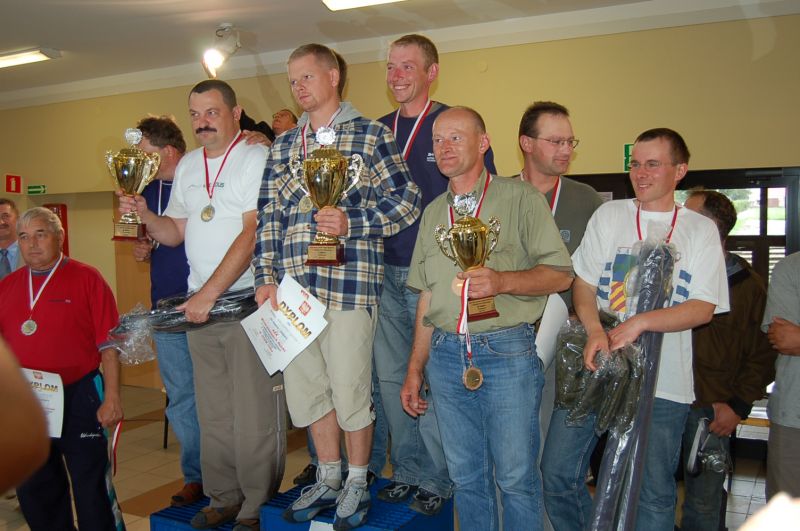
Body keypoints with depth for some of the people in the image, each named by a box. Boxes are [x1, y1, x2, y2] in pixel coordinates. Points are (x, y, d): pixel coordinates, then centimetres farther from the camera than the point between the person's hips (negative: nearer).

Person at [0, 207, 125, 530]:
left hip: (78, 398, -5)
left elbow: (108, 344, -8)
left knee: (92, 487, 2)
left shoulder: (86, 278, -4)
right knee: (34, 490, 16)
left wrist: (112, 397, -13)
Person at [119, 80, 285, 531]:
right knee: (213, 413, 12)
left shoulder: (257, 158, -7)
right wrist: (144, 214, -1)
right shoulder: (188, 166, 15)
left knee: (255, 414, -1)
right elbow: (175, 233, 19)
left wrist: (208, 293, -17)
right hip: (200, 305, 6)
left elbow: (252, 234, -15)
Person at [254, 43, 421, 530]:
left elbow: (408, 198, -3)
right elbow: (269, 215, 14)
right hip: (291, 287, 6)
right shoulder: (283, 146, 17)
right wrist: (266, 276, 4)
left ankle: (357, 483, 25)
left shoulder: (371, 135, 2)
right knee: (307, 389, 14)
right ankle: (328, 479, 33)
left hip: (349, 283, -5)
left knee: (350, 392, 2)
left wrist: (352, 224, -15)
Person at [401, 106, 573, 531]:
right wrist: (415, 368, 15)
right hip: (446, 355, 5)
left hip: (507, 352, -5)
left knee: (516, 476, 4)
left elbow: (560, 274, -5)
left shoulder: (520, 198, -1)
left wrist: (502, 281, -23)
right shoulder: (434, 212, 15)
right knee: (466, 476, 14)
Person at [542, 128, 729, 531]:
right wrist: (595, 330, -16)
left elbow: (704, 309, -4)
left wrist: (639, 323, -18)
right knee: (558, 472, 1)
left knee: (654, 492, 7)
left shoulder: (701, 230, 4)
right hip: (596, 367, 2)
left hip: (663, 381, -1)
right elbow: (582, 283, 3)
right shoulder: (608, 215, 8)